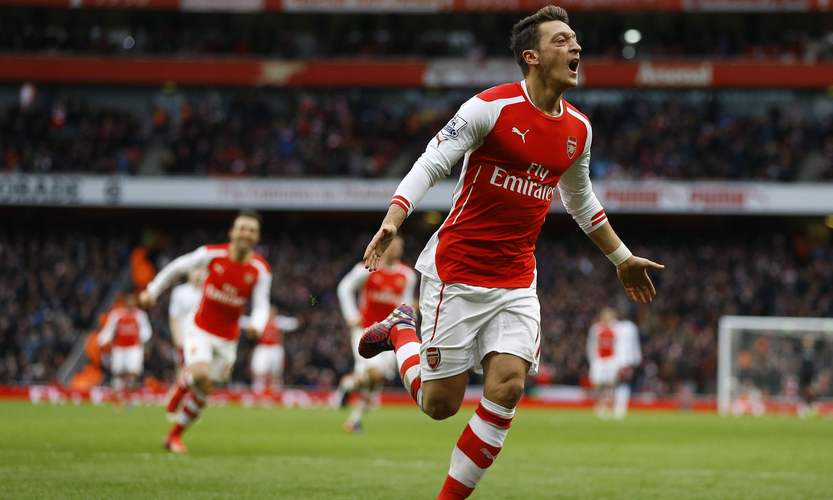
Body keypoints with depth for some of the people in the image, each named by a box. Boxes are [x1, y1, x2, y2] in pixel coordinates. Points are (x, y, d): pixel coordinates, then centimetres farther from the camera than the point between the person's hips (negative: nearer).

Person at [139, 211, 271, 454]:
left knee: (201, 393, 10)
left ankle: (175, 434, 29)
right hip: (201, 330, -2)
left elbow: (261, 306, -9)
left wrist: (257, 325, -31)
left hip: (227, 340, 2)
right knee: (200, 375, -27)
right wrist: (152, 291, 6)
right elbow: (177, 267, 1)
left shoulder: (261, 270, -11)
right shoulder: (213, 254, -14)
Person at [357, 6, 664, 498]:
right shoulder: (491, 107, -12)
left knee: (507, 387, -14)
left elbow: (581, 200, 24)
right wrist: (392, 221, -28)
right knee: (440, 403, 0)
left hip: (516, 281, 5)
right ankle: (401, 330, 31)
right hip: (457, 272, -5)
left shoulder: (578, 129, 7)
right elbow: (430, 165, -14)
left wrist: (622, 259, 30)